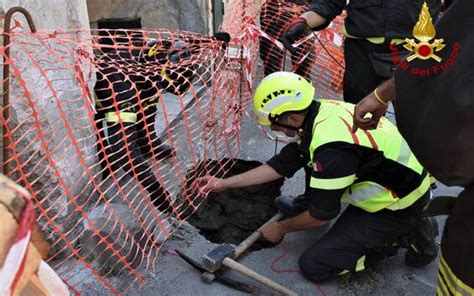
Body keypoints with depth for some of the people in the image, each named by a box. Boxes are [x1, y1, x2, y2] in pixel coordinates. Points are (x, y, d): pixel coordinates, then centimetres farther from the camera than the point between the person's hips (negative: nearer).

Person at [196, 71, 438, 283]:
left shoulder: (332, 147, -32)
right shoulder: (319, 112, -5)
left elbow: (321, 215, -19)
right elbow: (281, 165, 3)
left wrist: (281, 228, 0)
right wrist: (223, 183, 6)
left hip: (398, 206, -8)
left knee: (313, 266, -6)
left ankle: (403, 236, 1)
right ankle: (306, 203, 24)